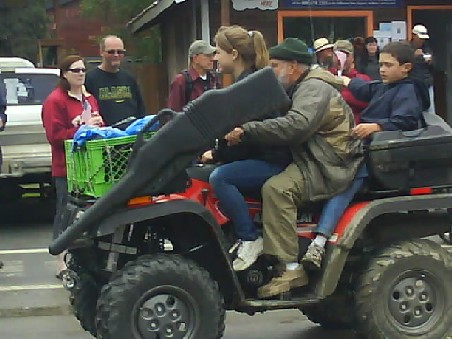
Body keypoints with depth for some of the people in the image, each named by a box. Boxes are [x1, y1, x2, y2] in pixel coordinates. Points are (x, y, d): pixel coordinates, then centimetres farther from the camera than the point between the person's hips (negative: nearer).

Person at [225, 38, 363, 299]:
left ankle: (291, 268, -31)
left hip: (329, 169, -11)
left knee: (276, 188, -30)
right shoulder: (303, 88, 25)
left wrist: (247, 131, -30)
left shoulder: (315, 88, -10)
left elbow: (295, 126, -27)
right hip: (313, 162, 11)